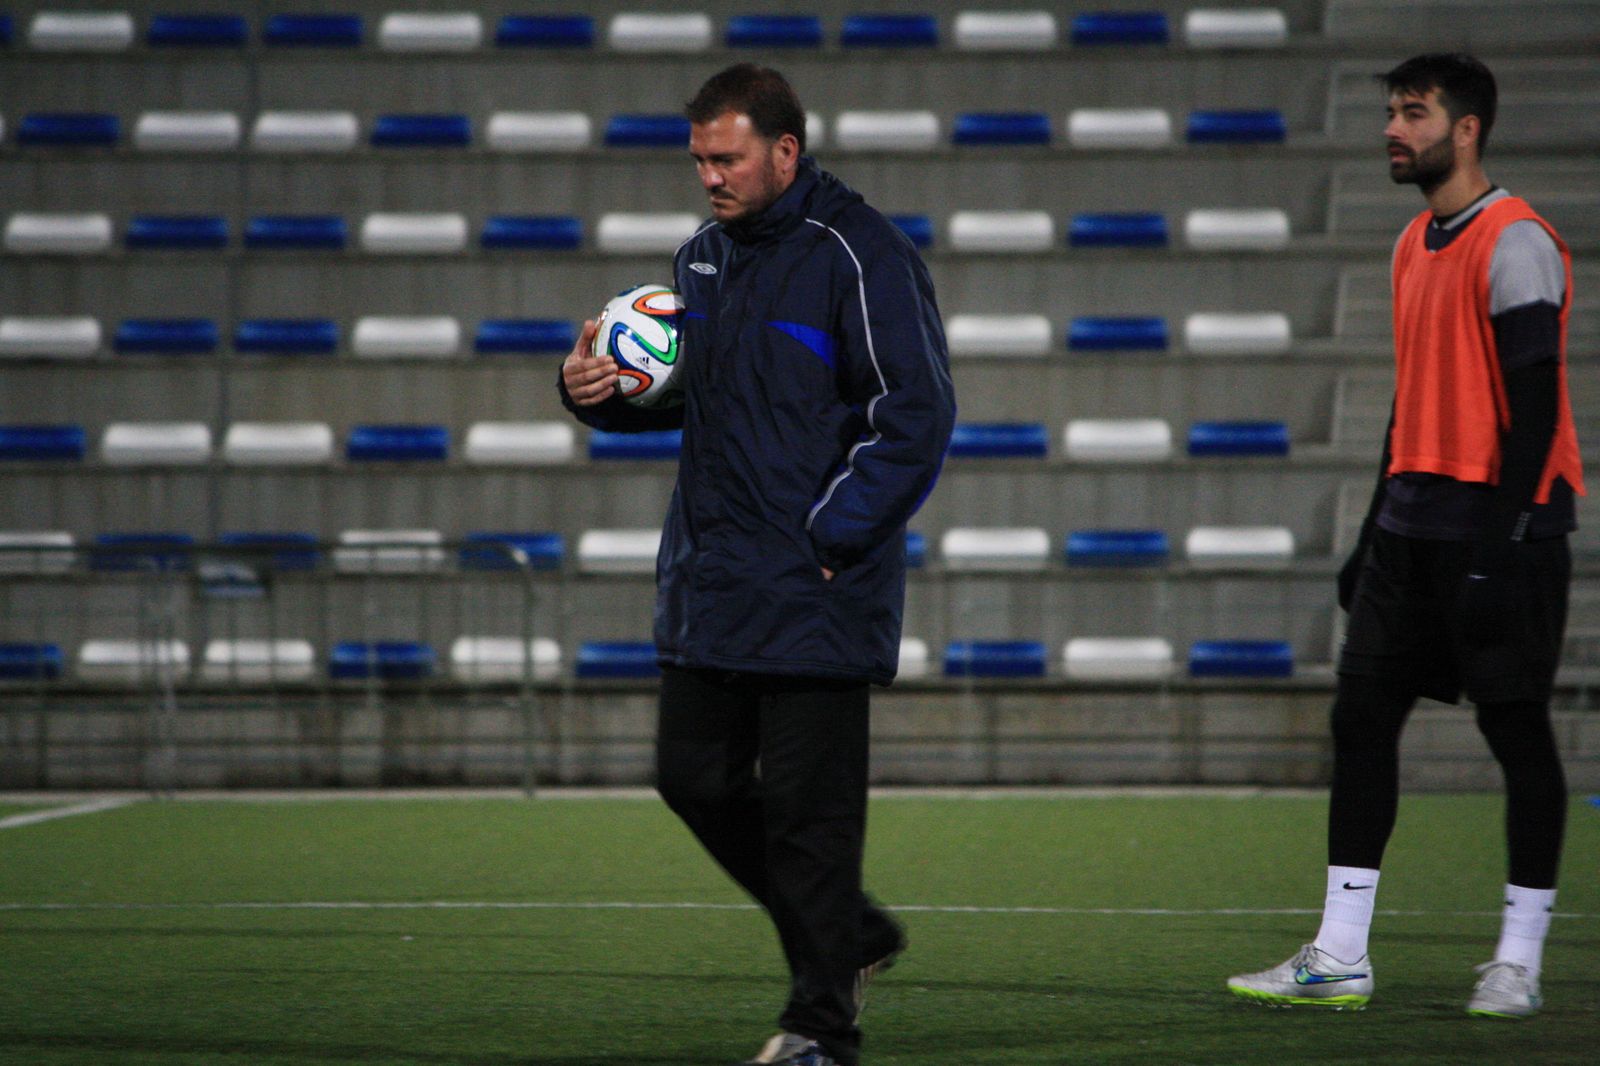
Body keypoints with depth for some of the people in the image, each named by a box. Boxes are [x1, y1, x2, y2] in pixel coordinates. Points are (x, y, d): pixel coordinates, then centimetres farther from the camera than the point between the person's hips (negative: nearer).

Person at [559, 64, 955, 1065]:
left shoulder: (862, 256, -11)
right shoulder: (704, 258, 13)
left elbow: (916, 417, -14)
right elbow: (678, 390, 26)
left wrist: (829, 540, -18)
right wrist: (601, 388, 3)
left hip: (813, 595, -8)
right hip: (710, 587, 8)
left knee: (807, 808, -4)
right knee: (697, 780, 10)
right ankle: (850, 935, 27)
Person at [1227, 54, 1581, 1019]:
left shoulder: (1515, 244, -10)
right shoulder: (1416, 246, 17)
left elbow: (1534, 396, -15)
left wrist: (1506, 534, -20)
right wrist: (1380, 526, 20)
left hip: (1497, 522, -9)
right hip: (1416, 525, 9)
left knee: (1517, 726, -1)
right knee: (1362, 714, 3)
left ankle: (1520, 962, 7)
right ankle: (1340, 959, 4)